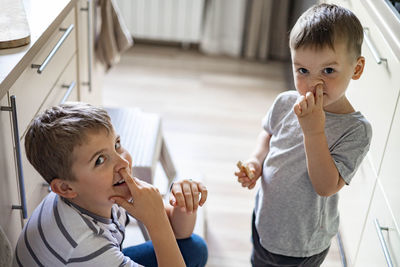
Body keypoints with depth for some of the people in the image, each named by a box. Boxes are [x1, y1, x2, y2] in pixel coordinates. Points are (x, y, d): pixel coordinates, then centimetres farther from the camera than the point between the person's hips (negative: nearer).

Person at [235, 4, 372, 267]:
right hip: (264, 218, 5)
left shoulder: (356, 129, -26)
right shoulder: (285, 102, -11)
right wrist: (256, 160, -9)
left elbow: (327, 186, -32)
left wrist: (313, 128, -38)